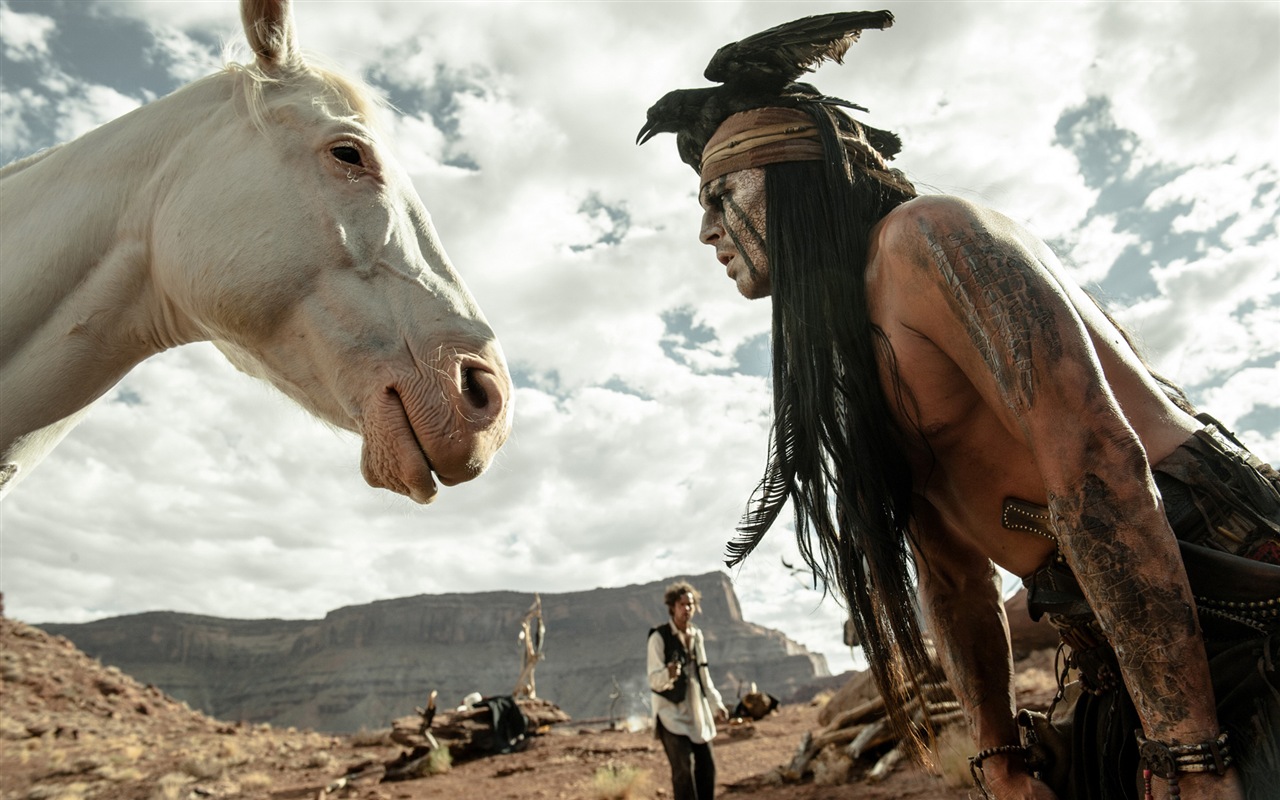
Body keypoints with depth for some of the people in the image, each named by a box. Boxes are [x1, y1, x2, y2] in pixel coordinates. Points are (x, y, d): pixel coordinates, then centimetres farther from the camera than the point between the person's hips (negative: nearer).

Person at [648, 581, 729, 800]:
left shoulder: (696, 635, 8)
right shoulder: (659, 636, -13)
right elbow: (654, 680, -17)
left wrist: (716, 704, 18)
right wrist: (668, 674, -38)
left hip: (697, 712, 7)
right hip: (671, 712, -7)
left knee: (707, 765, 9)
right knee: (683, 768, -13)